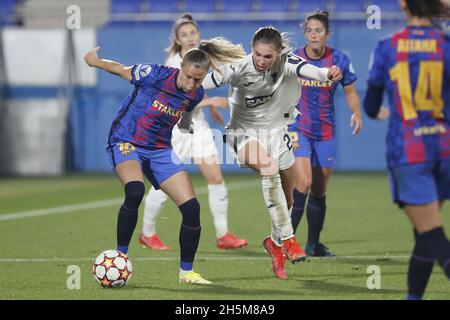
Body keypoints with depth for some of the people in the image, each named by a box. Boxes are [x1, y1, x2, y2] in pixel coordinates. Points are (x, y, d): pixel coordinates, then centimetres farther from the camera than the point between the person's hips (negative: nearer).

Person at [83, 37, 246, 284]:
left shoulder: (196, 94, -7)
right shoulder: (155, 75, -22)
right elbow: (120, 69, -4)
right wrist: (95, 61, 10)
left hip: (160, 150, 5)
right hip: (126, 142, -5)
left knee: (191, 208, -7)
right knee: (135, 191, -35)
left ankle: (186, 272, 11)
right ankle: (120, 255, -19)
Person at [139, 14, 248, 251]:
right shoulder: (174, 64, -18)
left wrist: (212, 108, 26)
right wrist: (211, 101, -29)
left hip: (197, 123, 7)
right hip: (175, 126, -7)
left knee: (216, 178, 0)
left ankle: (223, 236, 6)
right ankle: (147, 233, 19)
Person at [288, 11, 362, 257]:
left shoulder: (339, 60, -3)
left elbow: (350, 91, 8)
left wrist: (356, 113, -9)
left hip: (326, 132, 3)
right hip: (298, 128, -3)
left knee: (319, 191, 10)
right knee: (304, 183, -20)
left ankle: (313, 244, 23)